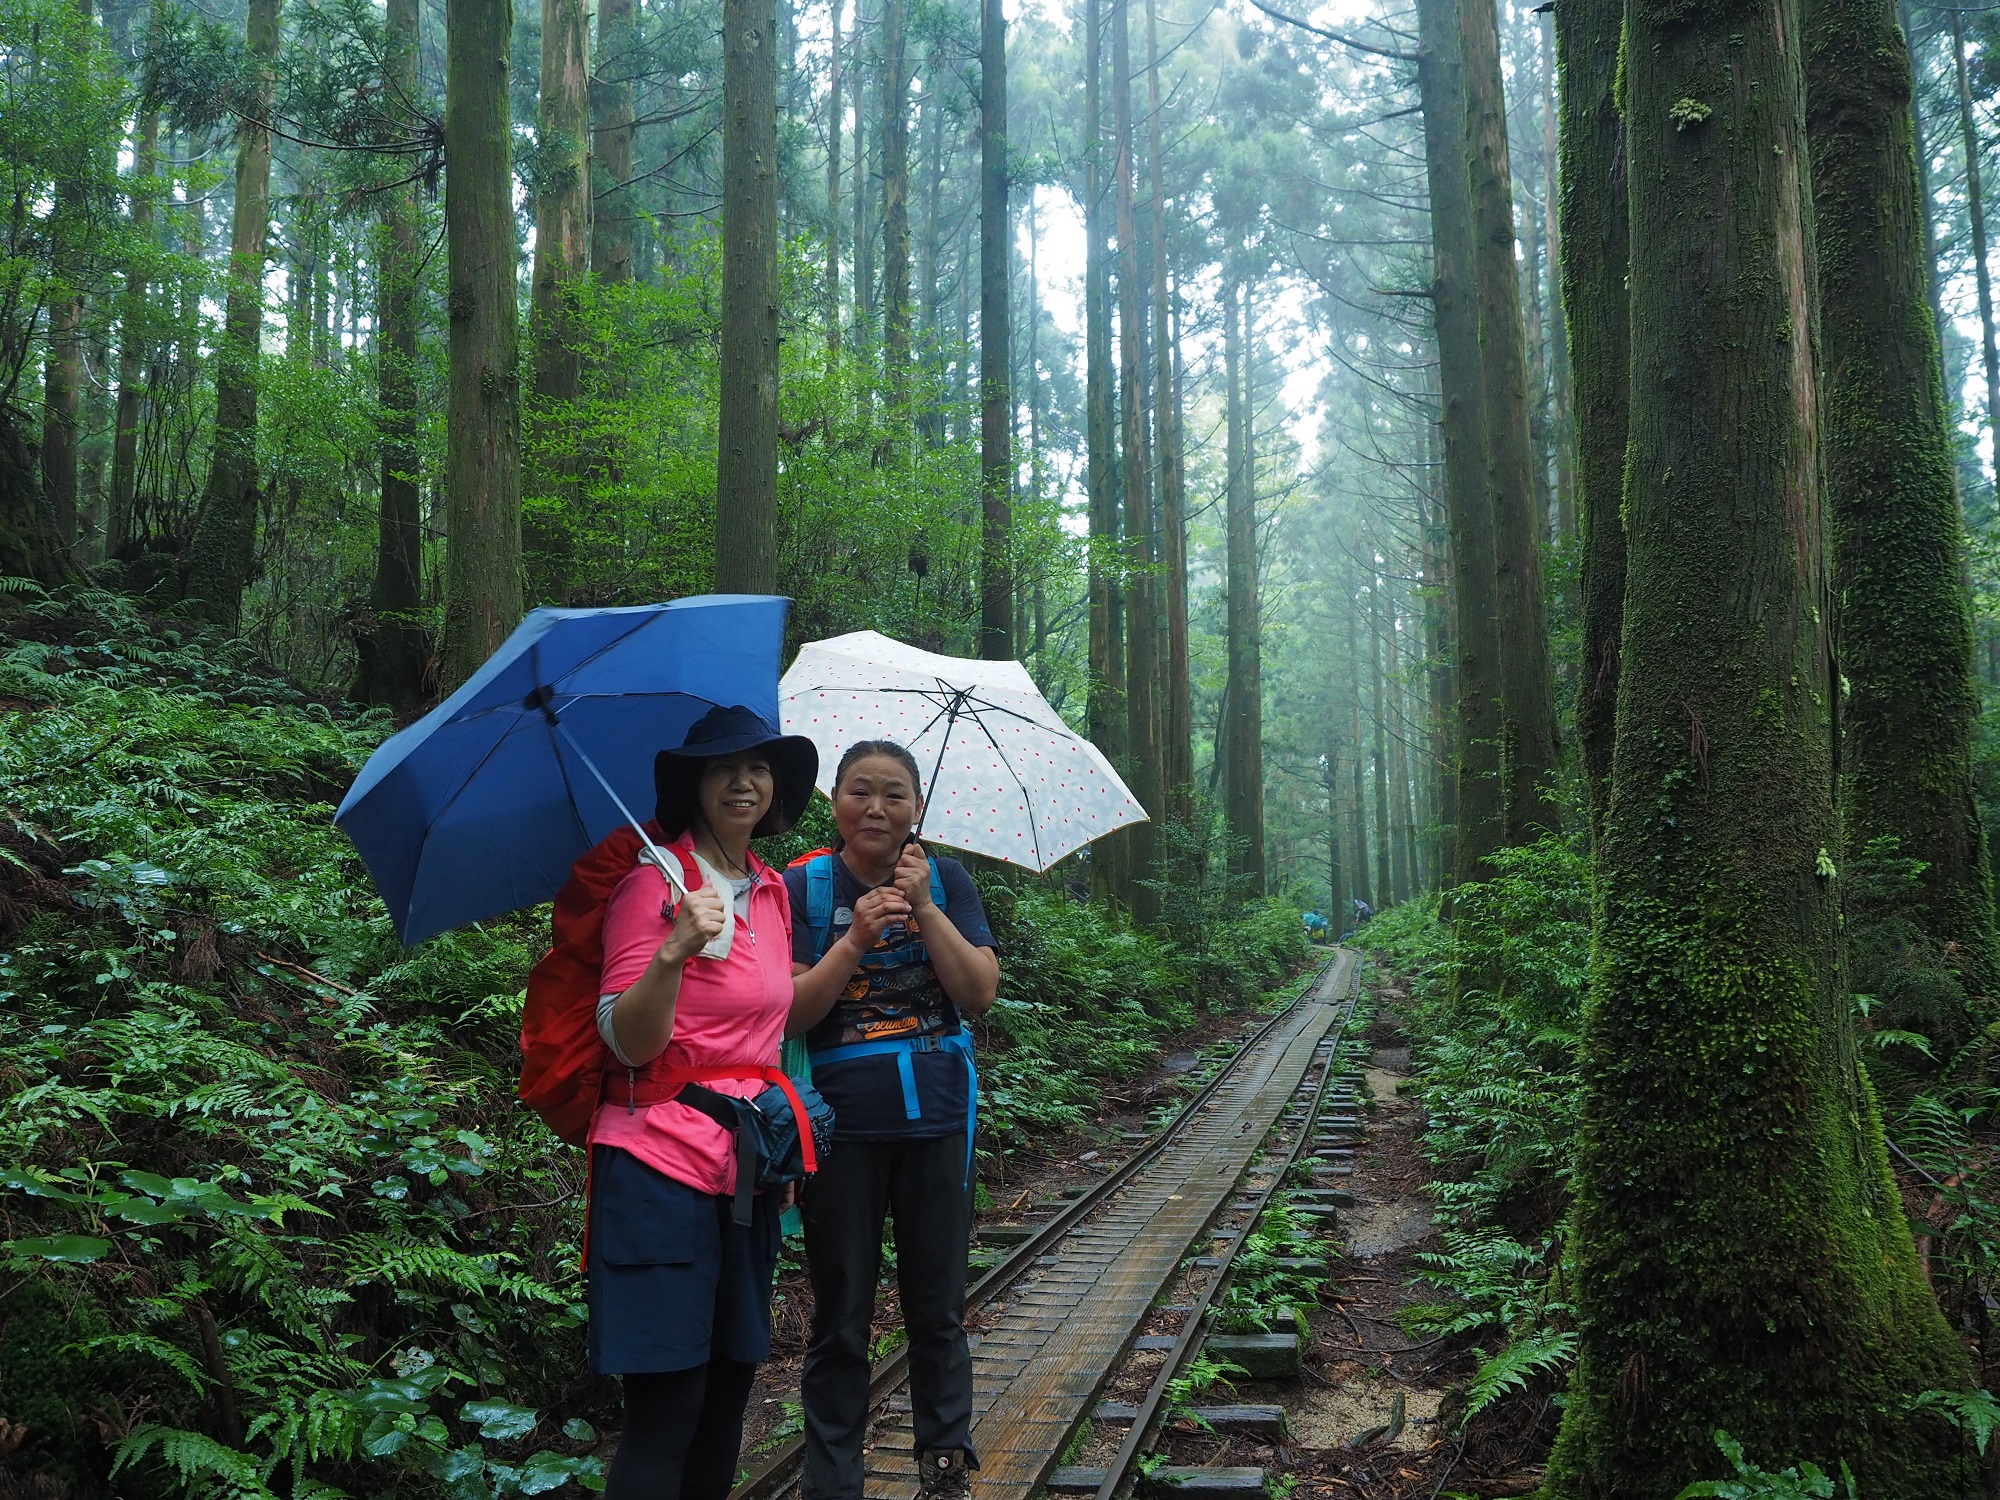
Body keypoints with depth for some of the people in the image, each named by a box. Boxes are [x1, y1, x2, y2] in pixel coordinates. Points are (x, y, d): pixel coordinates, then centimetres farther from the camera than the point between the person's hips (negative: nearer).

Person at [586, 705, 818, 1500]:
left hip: (746, 1160, 7)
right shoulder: (655, 881, -12)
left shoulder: (772, 890, 10)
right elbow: (628, 1043, -18)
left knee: (730, 1382, 13)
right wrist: (674, 950, -32)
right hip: (664, 1159, -7)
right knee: (668, 1404, -4)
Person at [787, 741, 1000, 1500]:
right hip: (840, 1128, -1)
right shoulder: (803, 887, -4)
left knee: (938, 1309, 13)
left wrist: (924, 909, -17)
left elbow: (980, 994, -7)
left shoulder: (946, 880, 1)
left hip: (936, 1123, 2)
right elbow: (790, 1013, -10)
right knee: (840, 1321, 9)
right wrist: (856, 939, -22)